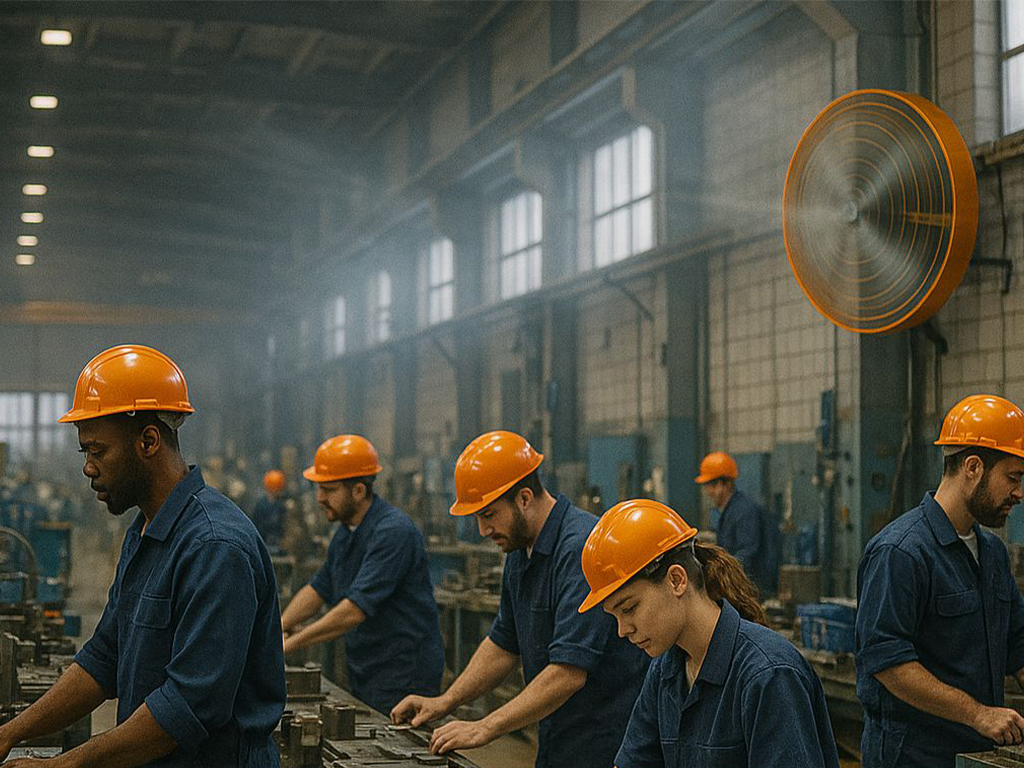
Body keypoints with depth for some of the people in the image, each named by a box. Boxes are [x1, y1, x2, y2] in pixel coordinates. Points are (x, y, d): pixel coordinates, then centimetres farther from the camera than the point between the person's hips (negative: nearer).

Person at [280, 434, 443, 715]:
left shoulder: (394, 532, -21)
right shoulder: (346, 533, 10)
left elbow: (355, 610, -26)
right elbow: (318, 588, 21)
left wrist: (288, 645, -22)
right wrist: (276, 629, 5)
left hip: (402, 683, -9)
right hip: (364, 681, 9)